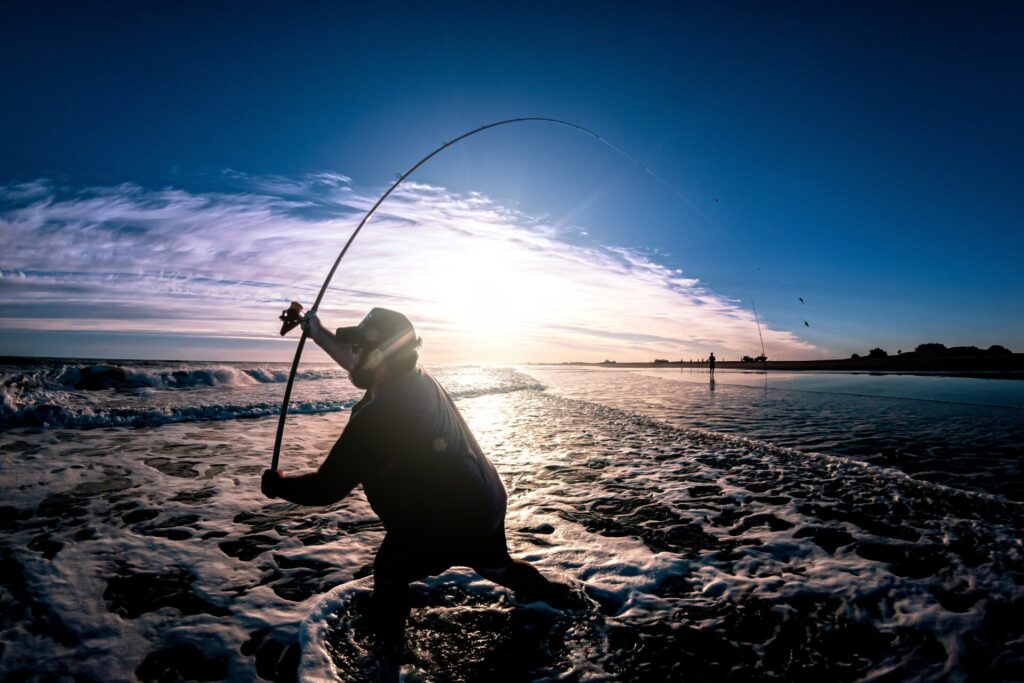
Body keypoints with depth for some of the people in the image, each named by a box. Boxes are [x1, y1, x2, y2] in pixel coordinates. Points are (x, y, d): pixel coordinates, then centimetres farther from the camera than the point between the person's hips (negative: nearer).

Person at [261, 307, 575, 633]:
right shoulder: (417, 379, -5)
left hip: (440, 530, -7)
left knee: (388, 572, 22)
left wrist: (277, 484, -3)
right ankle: (553, 595, 53)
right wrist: (318, 333, 20)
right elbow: (359, 365, 12)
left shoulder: (375, 416, -28)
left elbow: (326, 488, -21)